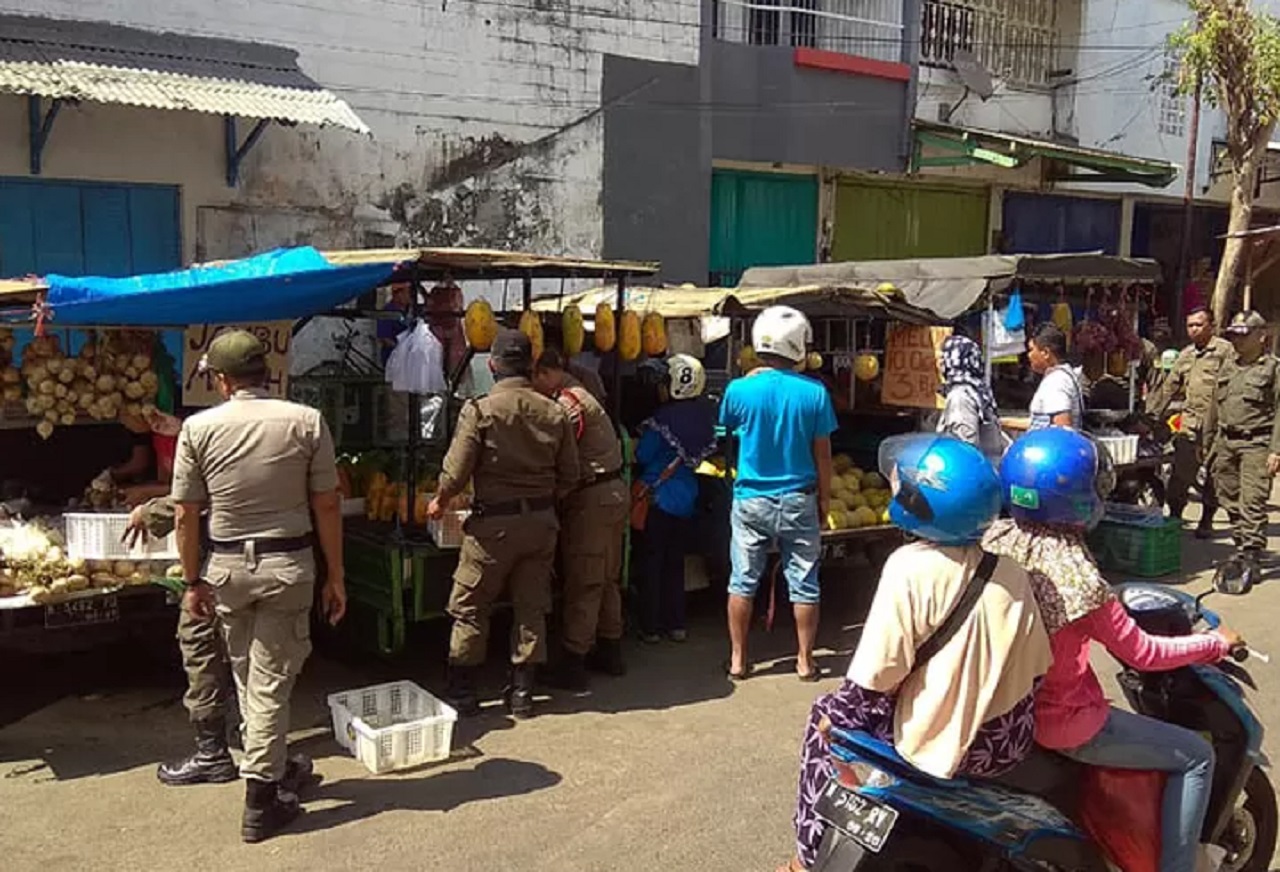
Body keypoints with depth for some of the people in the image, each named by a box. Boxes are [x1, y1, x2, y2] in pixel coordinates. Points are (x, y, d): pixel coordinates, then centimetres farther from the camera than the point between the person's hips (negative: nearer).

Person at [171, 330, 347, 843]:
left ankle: (270, 765, 37)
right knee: (271, 682, 5)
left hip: (227, 566, 2)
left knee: (247, 676, 21)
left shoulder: (199, 427, -6)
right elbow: (327, 506, -6)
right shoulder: (306, 422, -8)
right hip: (288, 564, -1)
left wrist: (192, 581, 8)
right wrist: (335, 576, 2)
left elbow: (185, 516, -4)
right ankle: (260, 802, 9)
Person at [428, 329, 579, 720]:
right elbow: (570, 476, 4)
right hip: (541, 523, 4)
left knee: (469, 607, 10)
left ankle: (461, 691, 17)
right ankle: (522, 691, 19)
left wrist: (439, 502, 7)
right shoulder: (554, 413, 0)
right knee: (531, 607, 12)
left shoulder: (480, 410, -13)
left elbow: (456, 472, -12)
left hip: (494, 523, -4)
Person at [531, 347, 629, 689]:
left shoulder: (567, 403, -17)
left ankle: (574, 664, 2)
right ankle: (610, 652, 28)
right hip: (613, 492, 10)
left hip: (591, 500, -10)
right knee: (607, 578, 17)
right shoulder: (580, 394, 15)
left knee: (582, 584, -4)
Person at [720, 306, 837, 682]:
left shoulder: (740, 389, -10)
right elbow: (822, 452, -3)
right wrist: (824, 496, 9)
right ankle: (805, 661, 20)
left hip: (751, 499, 1)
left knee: (743, 581, 11)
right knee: (803, 583, 11)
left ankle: (738, 660, 19)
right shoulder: (814, 393, -10)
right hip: (798, 500, 0)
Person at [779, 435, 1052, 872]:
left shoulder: (909, 567, -20)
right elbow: (1035, 668, 2)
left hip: (941, 747, -6)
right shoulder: (1010, 570, -3)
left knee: (829, 715, 15)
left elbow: (875, 679, -19)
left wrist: (839, 712, 0)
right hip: (1012, 742, 6)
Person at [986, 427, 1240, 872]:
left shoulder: (997, 539, -8)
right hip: (1062, 723, -7)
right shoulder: (1078, 577, -26)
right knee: (1196, 756, 10)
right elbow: (1143, 654, -14)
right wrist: (1216, 642, 1)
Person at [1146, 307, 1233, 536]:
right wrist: (1150, 414, 16)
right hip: (1191, 422, 5)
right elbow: (1168, 387, 20)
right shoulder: (1185, 354, 16)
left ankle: (1207, 519, 19)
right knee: (1180, 474, 1)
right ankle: (1174, 516, 9)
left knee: (1214, 475, 8)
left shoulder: (1225, 350, -4)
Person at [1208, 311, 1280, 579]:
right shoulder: (1227, 366, 17)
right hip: (1225, 442, 6)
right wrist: (1211, 441, 17)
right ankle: (1240, 545, 22)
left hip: (1256, 444, -6)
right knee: (1231, 501, 11)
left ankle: (1251, 555, -10)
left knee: (1252, 502, -11)